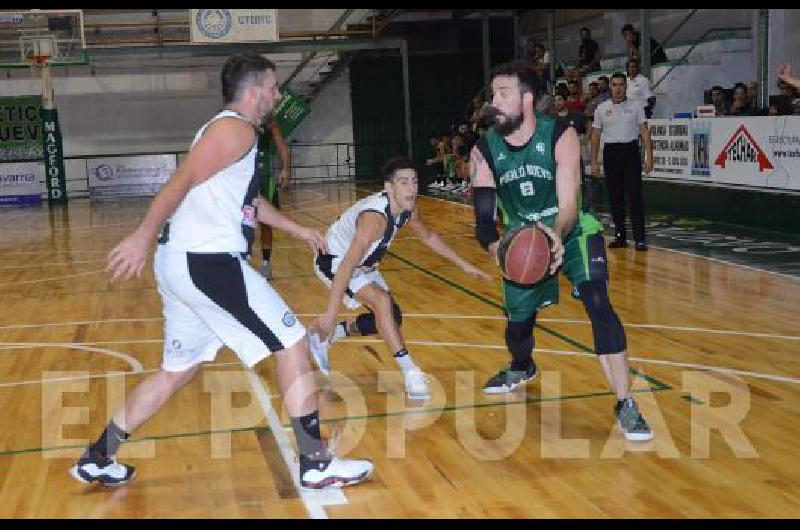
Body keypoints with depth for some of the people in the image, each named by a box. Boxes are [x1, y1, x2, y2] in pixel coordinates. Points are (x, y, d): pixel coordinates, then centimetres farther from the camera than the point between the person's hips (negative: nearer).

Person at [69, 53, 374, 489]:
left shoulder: (226, 128, 22)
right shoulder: (236, 129, -10)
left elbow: (248, 200, 32)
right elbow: (181, 181, -18)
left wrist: (297, 229, 37)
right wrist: (144, 236, -20)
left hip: (183, 262, 10)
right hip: (207, 262, -10)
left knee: (178, 370, 19)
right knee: (292, 344, -3)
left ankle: (96, 459, 26)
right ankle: (316, 464, 3)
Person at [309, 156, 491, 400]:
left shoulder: (409, 208, -12)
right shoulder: (375, 217, -37)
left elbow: (428, 236, 9)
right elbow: (347, 266, -40)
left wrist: (464, 265, 10)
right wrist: (330, 313, -42)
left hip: (364, 265, 9)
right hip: (335, 261, -9)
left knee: (391, 317, 10)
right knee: (382, 301, -27)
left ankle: (323, 336, 26)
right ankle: (410, 373, -21)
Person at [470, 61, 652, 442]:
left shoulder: (560, 137, -23)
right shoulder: (484, 152, -15)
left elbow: (568, 206, -27)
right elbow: (483, 218, -17)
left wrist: (557, 235, -50)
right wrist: (493, 245, -41)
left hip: (571, 232, -3)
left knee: (597, 302, -24)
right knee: (518, 320, 10)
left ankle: (625, 404, -18)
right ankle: (522, 369, 49)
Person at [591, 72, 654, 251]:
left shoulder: (636, 106, 3)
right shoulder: (601, 108, 7)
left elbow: (644, 131, 0)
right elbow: (595, 135, 9)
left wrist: (649, 157, -9)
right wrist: (594, 162, 3)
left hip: (630, 151, -2)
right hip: (610, 152, 2)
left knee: (635, 195, -8)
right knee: (615, 196, 6)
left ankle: (640, 238, -7)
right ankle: (620, 236, 15)